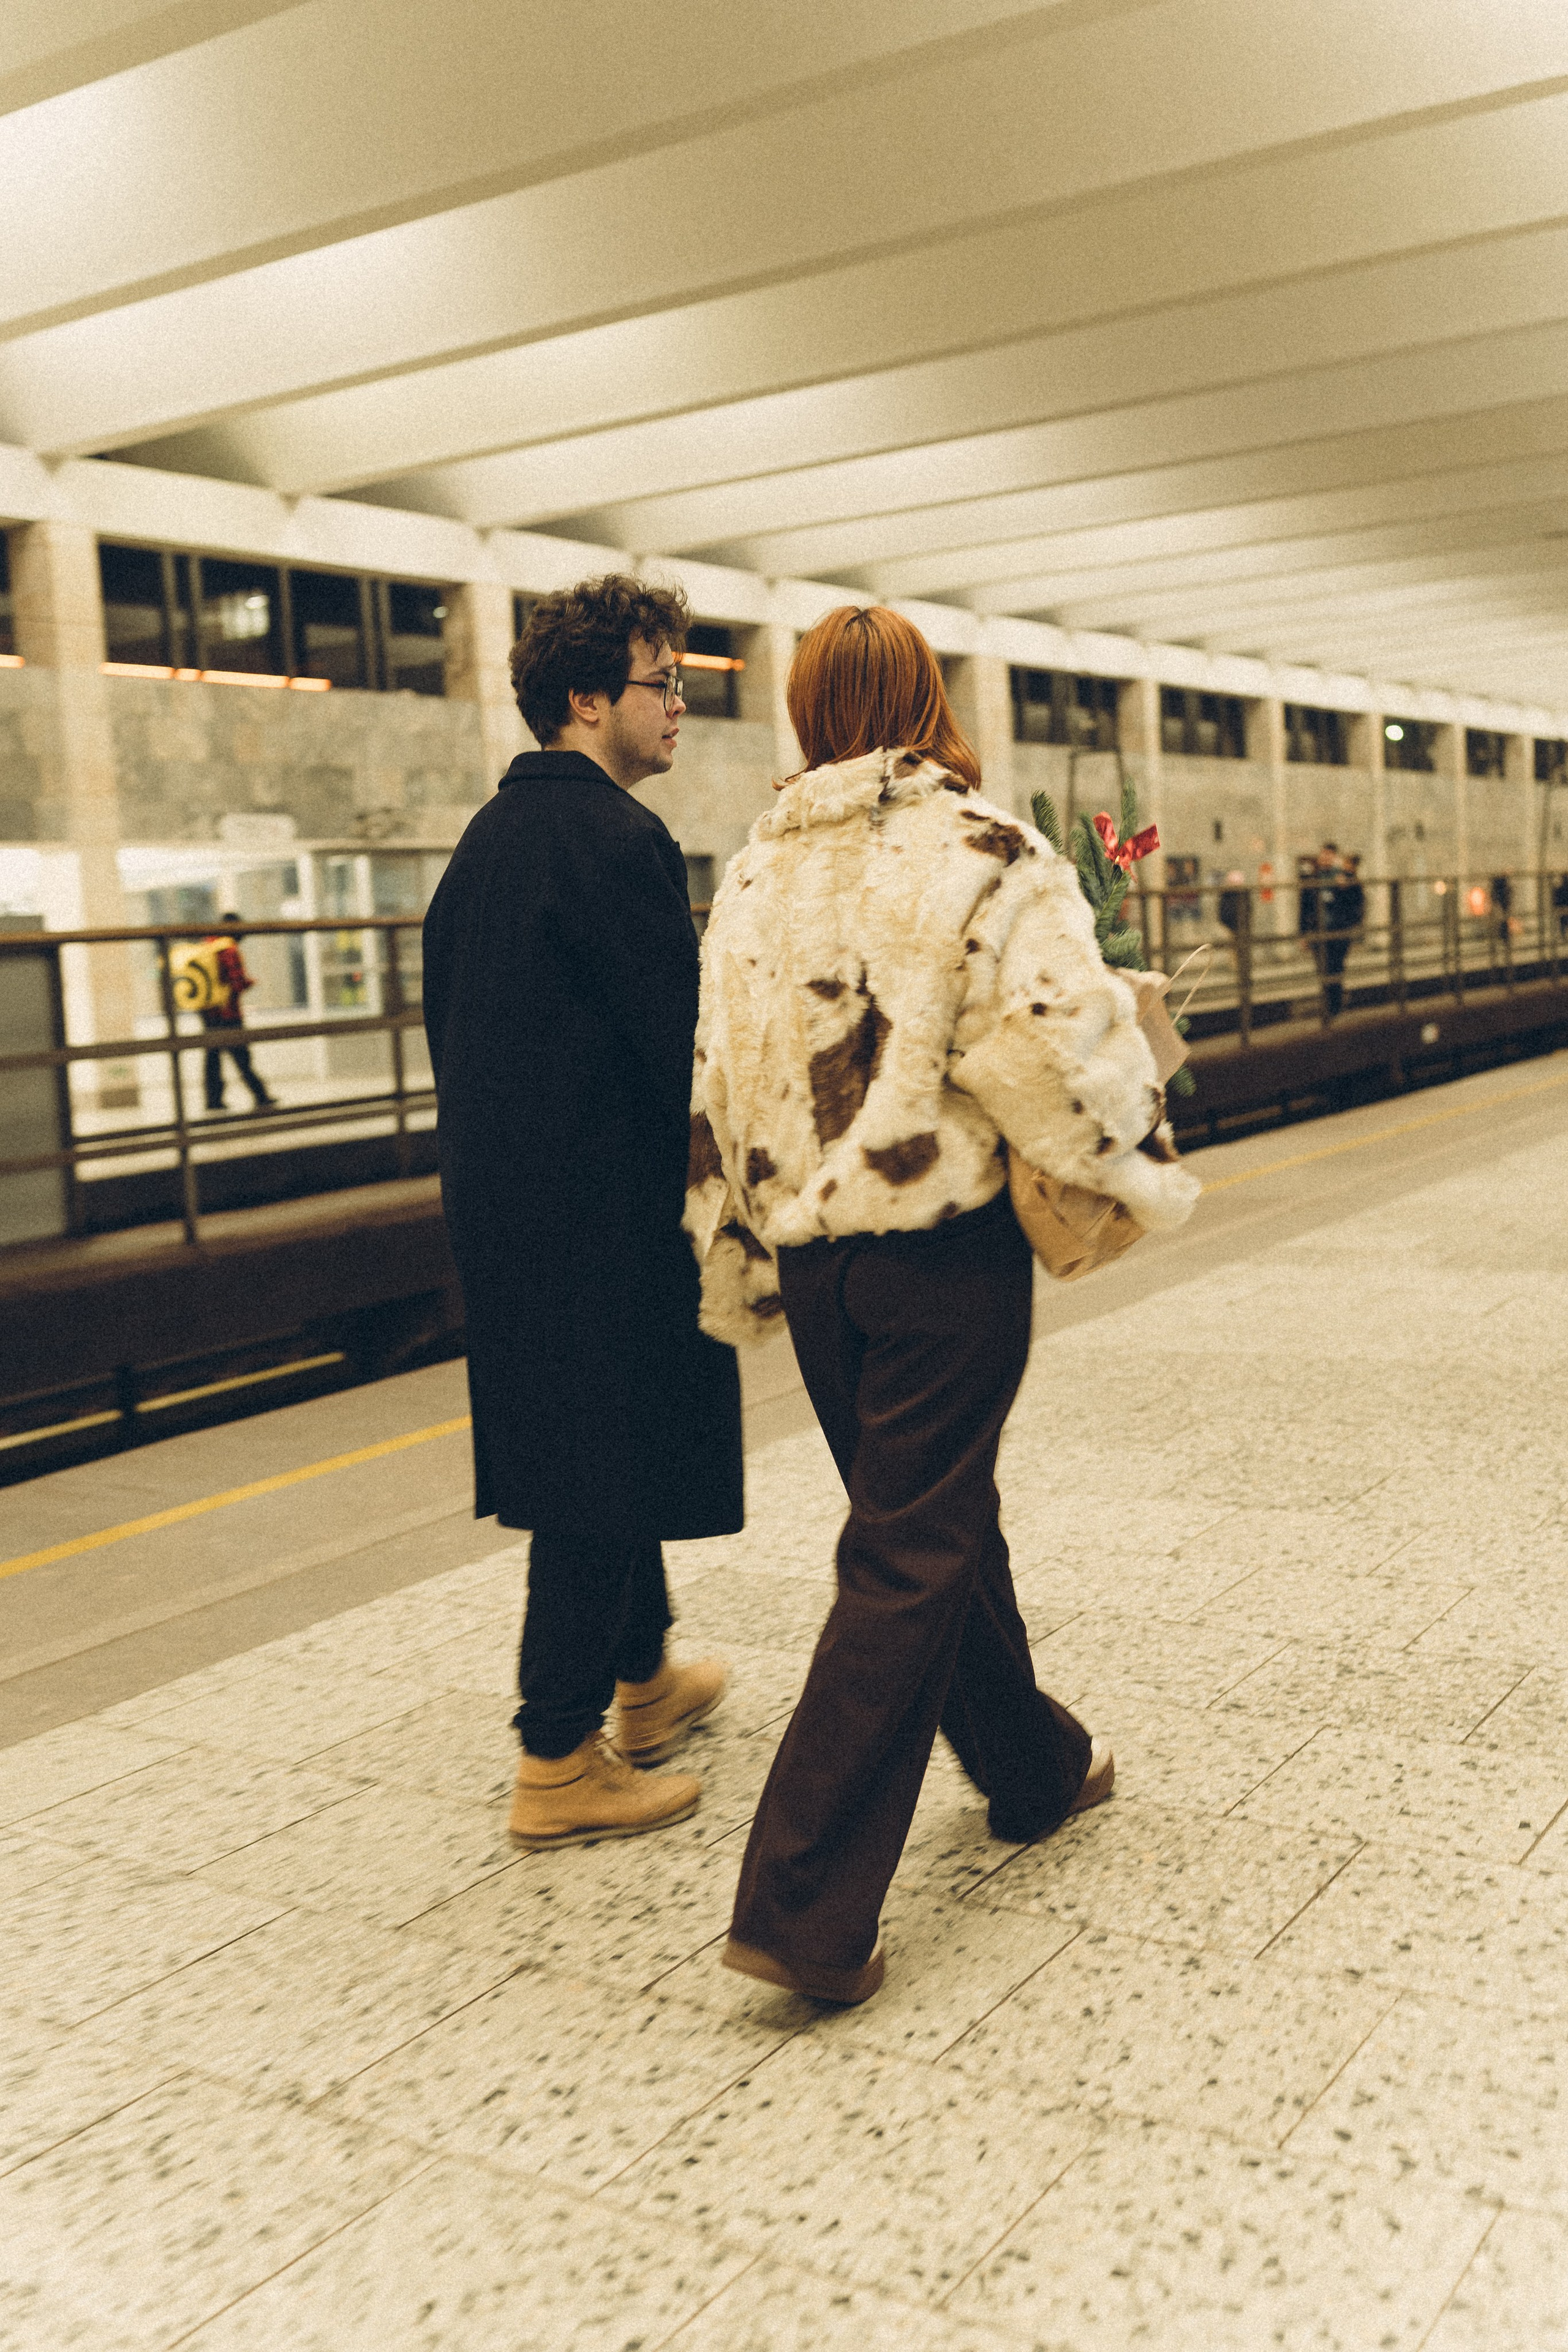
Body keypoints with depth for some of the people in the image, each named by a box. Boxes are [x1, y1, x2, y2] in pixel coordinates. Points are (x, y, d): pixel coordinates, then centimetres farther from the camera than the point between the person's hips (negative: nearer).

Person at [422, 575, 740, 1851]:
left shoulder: (490, 834, 13)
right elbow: (682, 1042, -20)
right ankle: (559, 1766, 10)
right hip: (608, 1211, -10)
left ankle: (643, 1682, 38)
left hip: (504, 1205, 10)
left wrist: (492, 1161, 19)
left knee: (603, 1459, 21)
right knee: (603, 1481, 0)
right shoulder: (616, 838, -16)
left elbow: (450, 1019, 16)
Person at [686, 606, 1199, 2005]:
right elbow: (1052, 1037, -19)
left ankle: (1036, 1768, 41)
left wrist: (736, 1270, 18)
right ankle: (806, 1908, -1)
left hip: (810, 1251, 6)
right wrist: (1144, 1167, -3)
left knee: (933, 1516, 21)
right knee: (911, 1558, 0)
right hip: (944, 1247, -6)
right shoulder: (981, 851, -10)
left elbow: (720, 1081, 10)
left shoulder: (758, 869, 8)